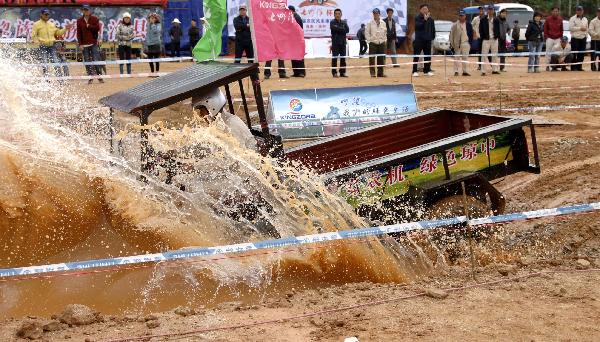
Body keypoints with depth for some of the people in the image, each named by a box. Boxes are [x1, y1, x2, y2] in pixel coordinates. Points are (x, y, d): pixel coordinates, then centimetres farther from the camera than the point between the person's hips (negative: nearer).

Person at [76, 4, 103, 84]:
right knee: (87, 62, 2)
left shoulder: (95, 19, 5)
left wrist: (89, 26, -8)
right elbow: (79, 33, 6)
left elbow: (97, 28, -7)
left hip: (94, 43, -2)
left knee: (96, 61, -6)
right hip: (84, 45, 2)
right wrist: (80, 43, 0)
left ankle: (100, 77, 2)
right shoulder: (79, 21, 9)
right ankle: (90, 78, 7)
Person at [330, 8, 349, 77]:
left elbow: (347, 30, -2)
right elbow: (334, 28, -17)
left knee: (343, 57, 5)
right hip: (335, 42, -4)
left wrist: (339, 29, -10)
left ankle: (342, 72, 10)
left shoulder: (344, 22, 13)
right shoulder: (332, 22, 2)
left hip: (343, 42, 4)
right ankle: (334, 73, -2)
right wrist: (343, 29, -9)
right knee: (334, 57, -4)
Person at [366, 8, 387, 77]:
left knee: (381, 59, 4)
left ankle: (380, 72, 11)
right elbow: (367, 33, 0)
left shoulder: (383, 23, 10)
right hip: (373, 43, -3)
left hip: (382, 43, 3)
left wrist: (385, 40, 7)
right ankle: (372, 73, -4)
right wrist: (370, 40, -8)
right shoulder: (370, 23, 0)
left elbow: (385, 33, 16)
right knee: (372, 59, -7)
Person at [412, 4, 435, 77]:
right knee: (416, 56, -5)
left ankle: (427, 70, 17)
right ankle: (414, 71, -4)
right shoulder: (418, 18, -3)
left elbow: (433, 29, 14)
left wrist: (432, 37, 7)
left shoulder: (430, 19, 8)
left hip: (428, 40, 4)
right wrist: (424, 20, -26)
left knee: (428, 56, 7)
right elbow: (418, 26, -20)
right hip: (419, 40, -4)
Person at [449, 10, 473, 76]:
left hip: (465, 43, 1)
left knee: (465, 57, 1)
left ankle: (465, 71, 3)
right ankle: (456, 71, 4)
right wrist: (451, 44, -3)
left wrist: (470, 42, 3)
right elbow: (451, 34, 2)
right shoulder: (455, 25, 2)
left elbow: (471, 34, 10)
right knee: (457, 57, 1)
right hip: (457, 44, -1)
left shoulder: (468, 25, 6)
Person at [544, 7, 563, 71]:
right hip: (550, 38, -2)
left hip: (557, 39, 2)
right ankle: (547, 65, 6)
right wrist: (546, 36, -3)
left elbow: (561, 29, 11)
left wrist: (561, 37, 6)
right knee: (548, 52, 0)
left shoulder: (560, 19, 5)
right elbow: (545, 29, 2)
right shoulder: (548, 19, -2)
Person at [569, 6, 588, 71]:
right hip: (575, 38, -5)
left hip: (583, 38, 5)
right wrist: (580, 28, -15)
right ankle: (573, 67, -3)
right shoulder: (573, 19, -3)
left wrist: (586, 36, 12)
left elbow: (586, 29, 19)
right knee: (574, 53, -7)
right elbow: (571, 27, -13)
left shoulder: (585, 19, 15)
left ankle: (579, 67, 9)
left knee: (581, 53, 3)